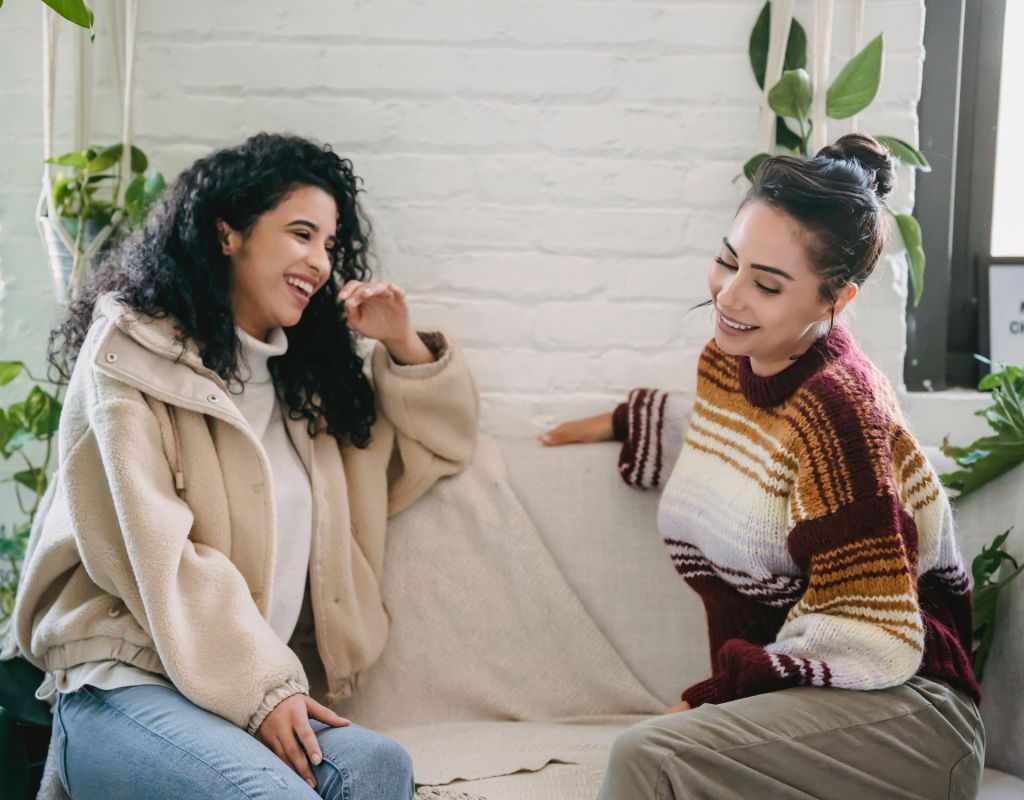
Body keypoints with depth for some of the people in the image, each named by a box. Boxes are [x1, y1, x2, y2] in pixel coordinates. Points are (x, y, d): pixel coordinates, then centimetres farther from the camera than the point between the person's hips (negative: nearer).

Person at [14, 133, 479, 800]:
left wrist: (404, 346, 14)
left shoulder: (302, 374, 21)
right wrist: (259, 690, -14)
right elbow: (154, 551, -9)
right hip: (123, 682, -6)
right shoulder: (130, 353, 1)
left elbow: (441, 447, 33)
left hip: (261, 688, 6)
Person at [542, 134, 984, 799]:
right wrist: (619, 423, 33)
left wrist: (712, 696, -17)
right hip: (780, 700, 7)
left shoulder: (837, 407, -18)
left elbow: (871, 642, -19)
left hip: (902, 712, -7)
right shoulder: (728, 360, 6)